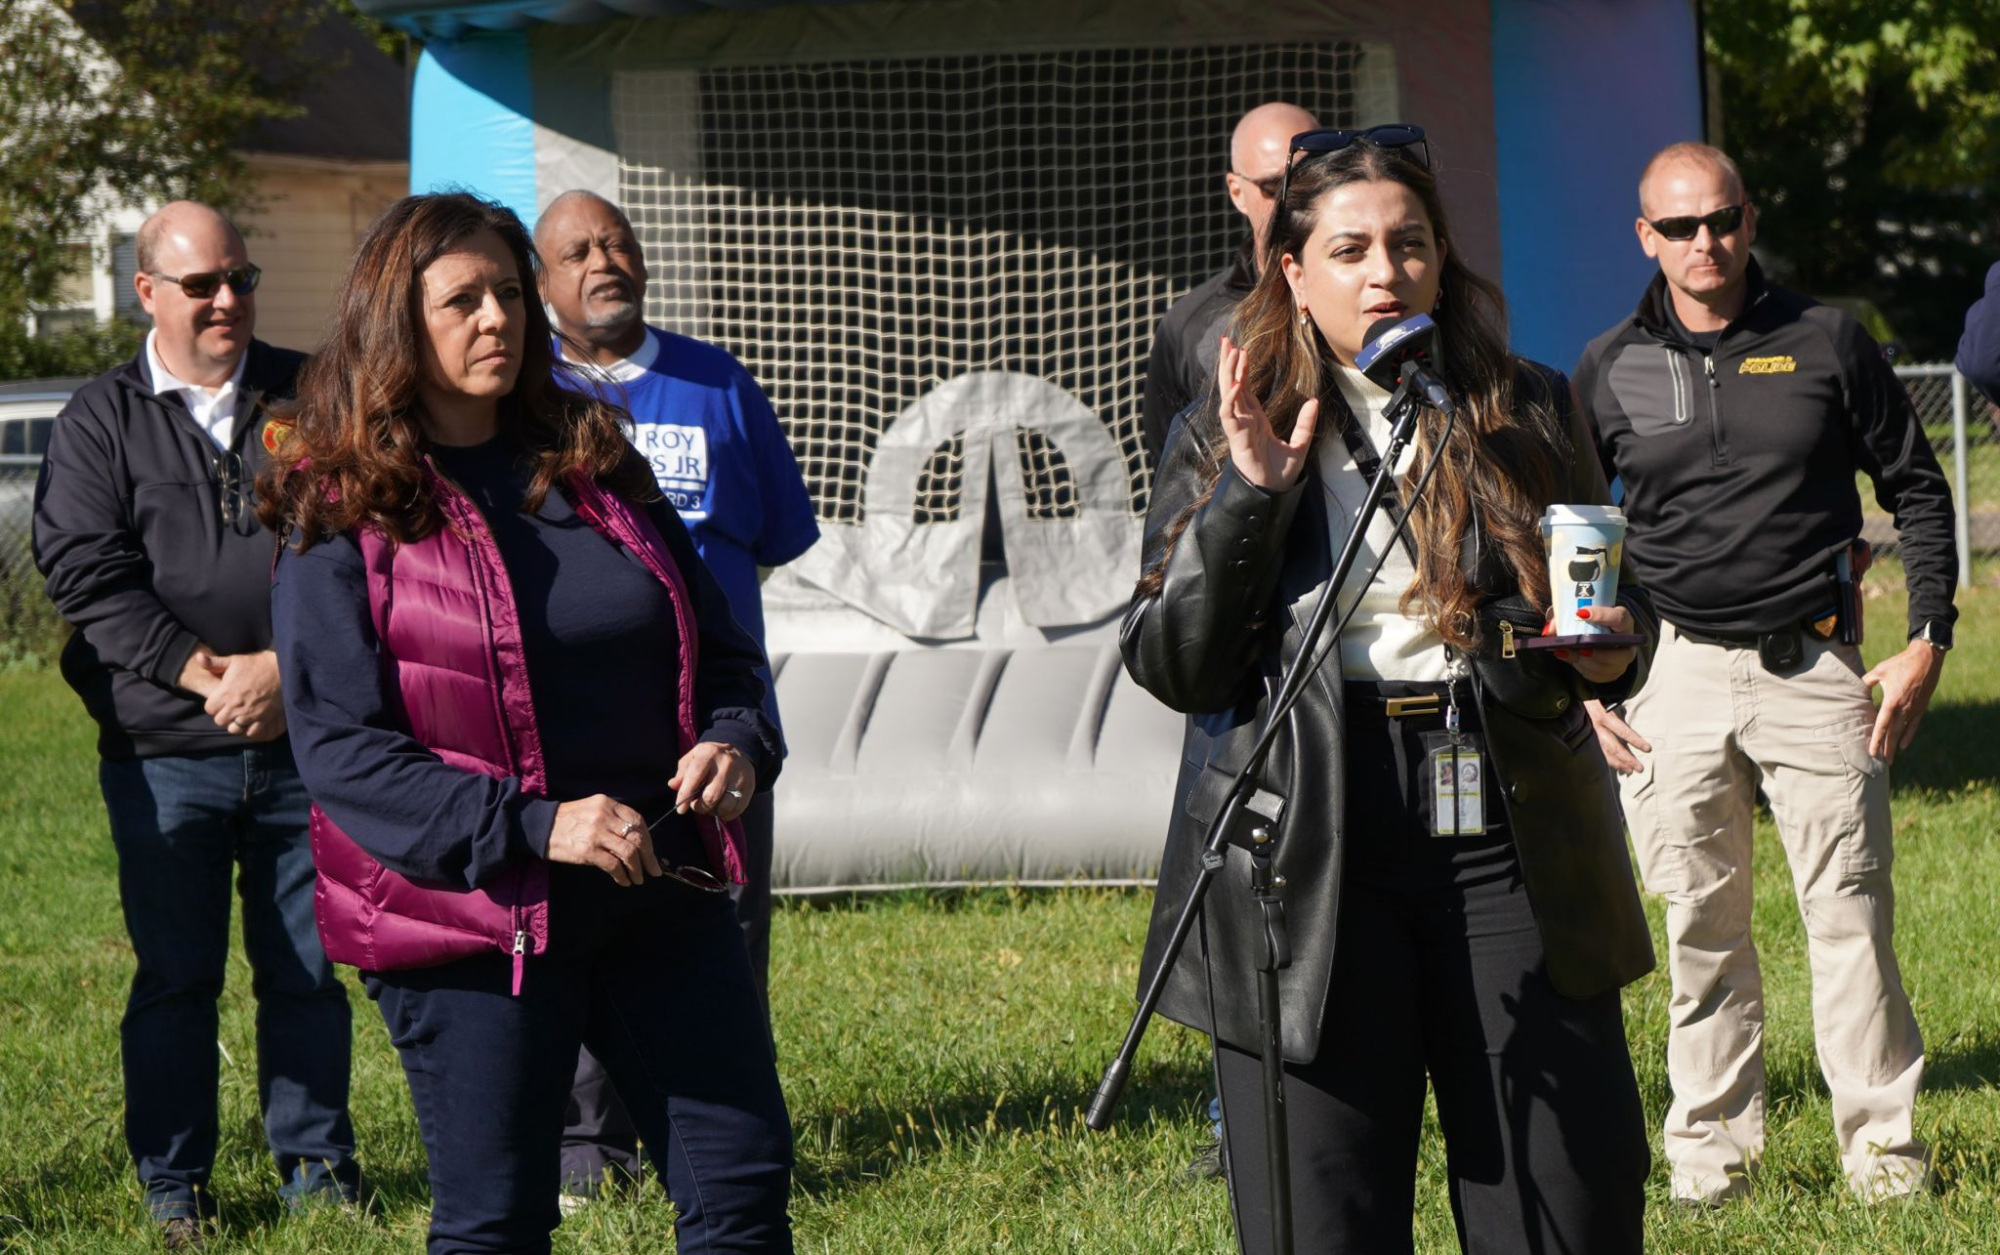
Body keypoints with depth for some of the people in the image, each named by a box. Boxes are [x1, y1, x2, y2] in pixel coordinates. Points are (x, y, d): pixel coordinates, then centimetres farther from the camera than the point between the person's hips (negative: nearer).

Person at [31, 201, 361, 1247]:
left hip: (304, 739, 1)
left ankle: (315, 1163, 18)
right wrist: (201, 672, -14)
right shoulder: (101, 419, 5)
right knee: (175, 975, 4)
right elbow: (85, 574, -4)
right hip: (164, 754, -1)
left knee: (308, 966, 6)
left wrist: (286, 666, -11)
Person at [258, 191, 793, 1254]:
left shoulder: (593, 468, 11)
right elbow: (338, 748, -13)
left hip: (660, 891, 5)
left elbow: (721, 648, 18)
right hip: (474, 918, -5)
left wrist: (736, 743, -6)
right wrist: (531, 824, -23)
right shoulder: (344, 515, -6)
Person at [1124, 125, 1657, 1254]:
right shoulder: (1226, 442, 6)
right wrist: (1248, 496, -11)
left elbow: (1623, 604, 19)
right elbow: (1171, 666, 0)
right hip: (1309, 853, -1)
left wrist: (1613, 651, -5)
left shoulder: (1528, 415, 10)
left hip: (1506, 837, 1)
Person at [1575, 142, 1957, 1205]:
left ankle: (1882, 1147, 5)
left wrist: (1928, 643, 0)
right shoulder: (1609, 371, 6)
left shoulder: (1827, 343, 3)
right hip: (1678, 671, 1)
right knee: (1701, 927, 4)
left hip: (1813, 667, -1)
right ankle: (1712, 1148, 13)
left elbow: (1916, 490, 8)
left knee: (1850, 914, -3)